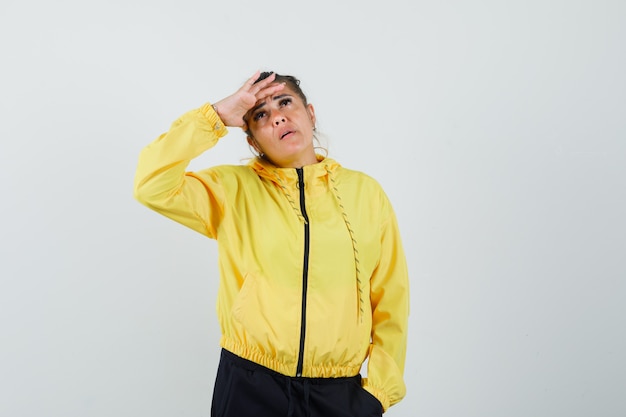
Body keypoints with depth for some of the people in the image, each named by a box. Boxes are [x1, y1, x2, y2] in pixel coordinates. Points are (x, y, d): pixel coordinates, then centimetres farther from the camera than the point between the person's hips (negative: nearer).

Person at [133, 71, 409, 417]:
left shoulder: (365, 192, 2)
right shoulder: (233, 190, 0)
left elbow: (390, 302, 4)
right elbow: (153, 186, -16)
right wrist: (218, 115, -12)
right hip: (249, 388, -1)